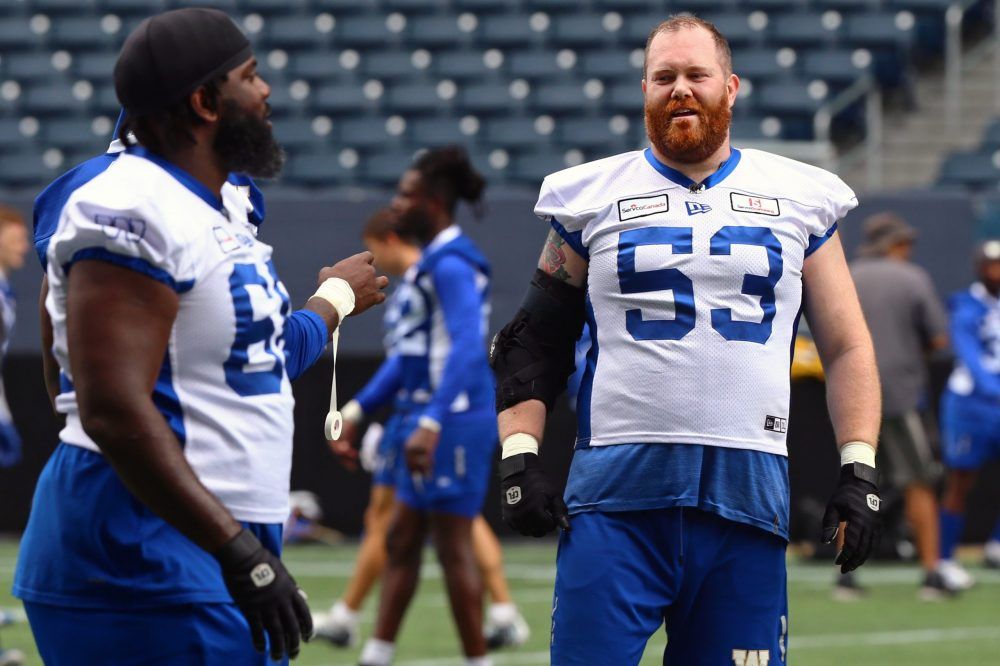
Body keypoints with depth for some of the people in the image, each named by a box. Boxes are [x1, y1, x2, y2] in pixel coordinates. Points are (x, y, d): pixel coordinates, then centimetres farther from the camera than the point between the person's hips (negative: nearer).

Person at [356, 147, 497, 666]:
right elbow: (411, 351, 23)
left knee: (453, 546, -5)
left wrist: (431, 423, -34)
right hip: (428, 419, 11)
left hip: (451, 421, -11)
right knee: (401, 540, 12)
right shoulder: (432, 261, 16)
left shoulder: (451, 264, -16)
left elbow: (467, 347, -27)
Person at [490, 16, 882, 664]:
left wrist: (860, 471, 3)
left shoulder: (799, 199, 13)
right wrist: (519, 458, 1)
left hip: (749, 488, 1)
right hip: (616, 488, -1)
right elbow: (535, 340, 13)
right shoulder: (593, 197, 11)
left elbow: (848, 348, 14)